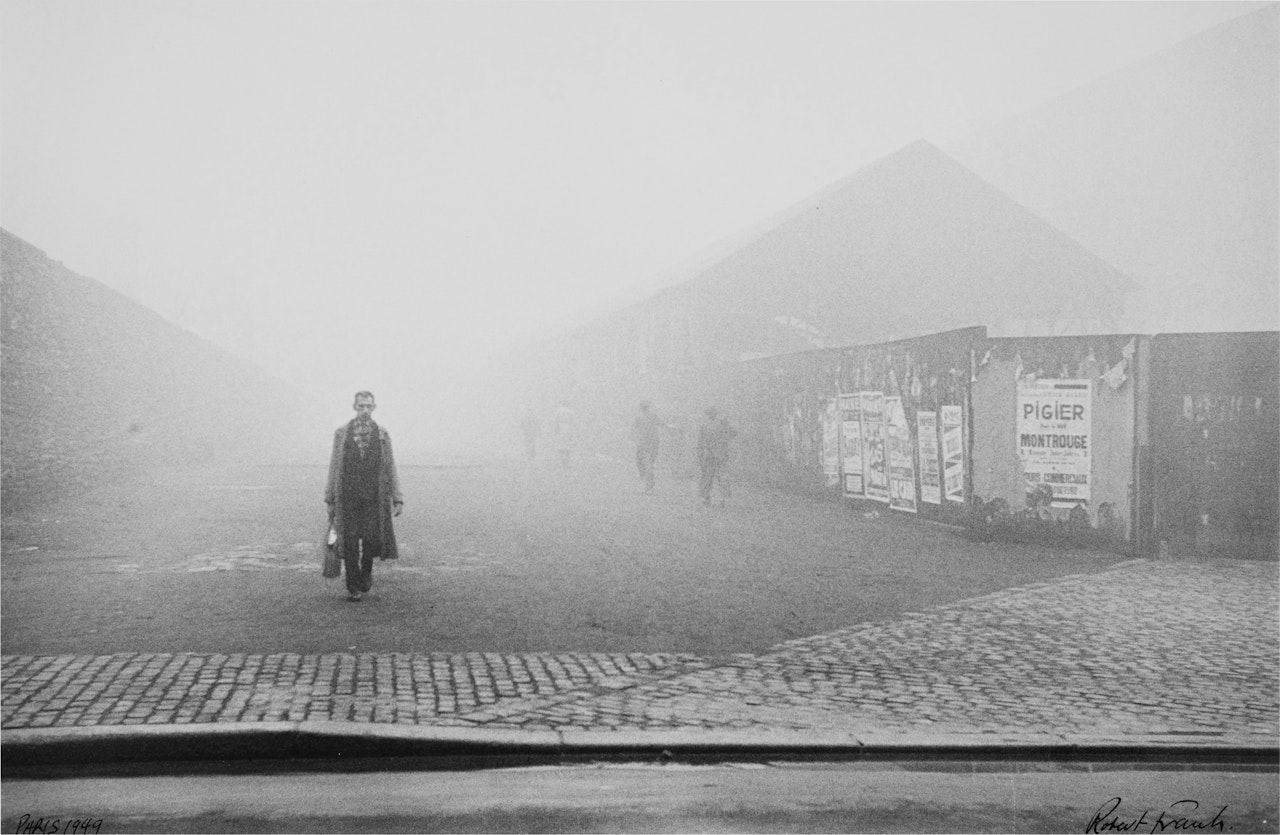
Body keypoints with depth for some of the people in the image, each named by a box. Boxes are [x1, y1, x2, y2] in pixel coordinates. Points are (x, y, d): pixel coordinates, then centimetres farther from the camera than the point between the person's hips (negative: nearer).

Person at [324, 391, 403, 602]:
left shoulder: (382, 435, 5)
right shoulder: (341, 434, 4)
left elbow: (390, 469, 5)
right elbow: (334, 468, 6)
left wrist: (397, 498, -1)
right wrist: (330, 499, 4)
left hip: (374, 497, 0)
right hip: (347, 496, 0)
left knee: (371, 540, -1)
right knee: (350, 542, -3)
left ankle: (366, 571, 30)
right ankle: (353, 588, 6)